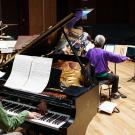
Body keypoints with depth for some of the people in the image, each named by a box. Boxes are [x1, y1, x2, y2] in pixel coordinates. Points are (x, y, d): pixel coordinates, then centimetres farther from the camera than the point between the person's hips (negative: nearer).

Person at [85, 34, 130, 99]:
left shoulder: (90, 51, -6)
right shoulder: (104, 52, -20)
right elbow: (117, 57, -14)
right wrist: (126, 58, 4)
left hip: (92, 75, 6)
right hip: (101, 75, -6)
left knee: (111, 74, 31)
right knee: (116, 77, 21)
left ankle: (116, 92, 42)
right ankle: (113, 94, 35)